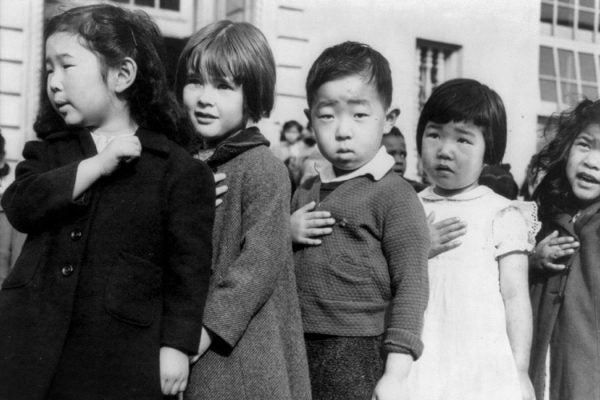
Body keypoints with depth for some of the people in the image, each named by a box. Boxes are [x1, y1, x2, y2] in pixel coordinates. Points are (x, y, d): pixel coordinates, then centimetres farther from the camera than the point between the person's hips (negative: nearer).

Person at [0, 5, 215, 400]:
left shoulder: (179, 169, -3)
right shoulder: (48, 152, 12)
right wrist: (97, 164, -13)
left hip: (119, 356, -3)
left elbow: (189, 264, -3)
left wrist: (176, 346, -8)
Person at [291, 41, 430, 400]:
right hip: (300, 352, 6)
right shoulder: (306, 193, 13)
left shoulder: (394, 195, -7)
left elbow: (411, 286, -11)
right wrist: (286, 234, 0)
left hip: (362, 357, -6)